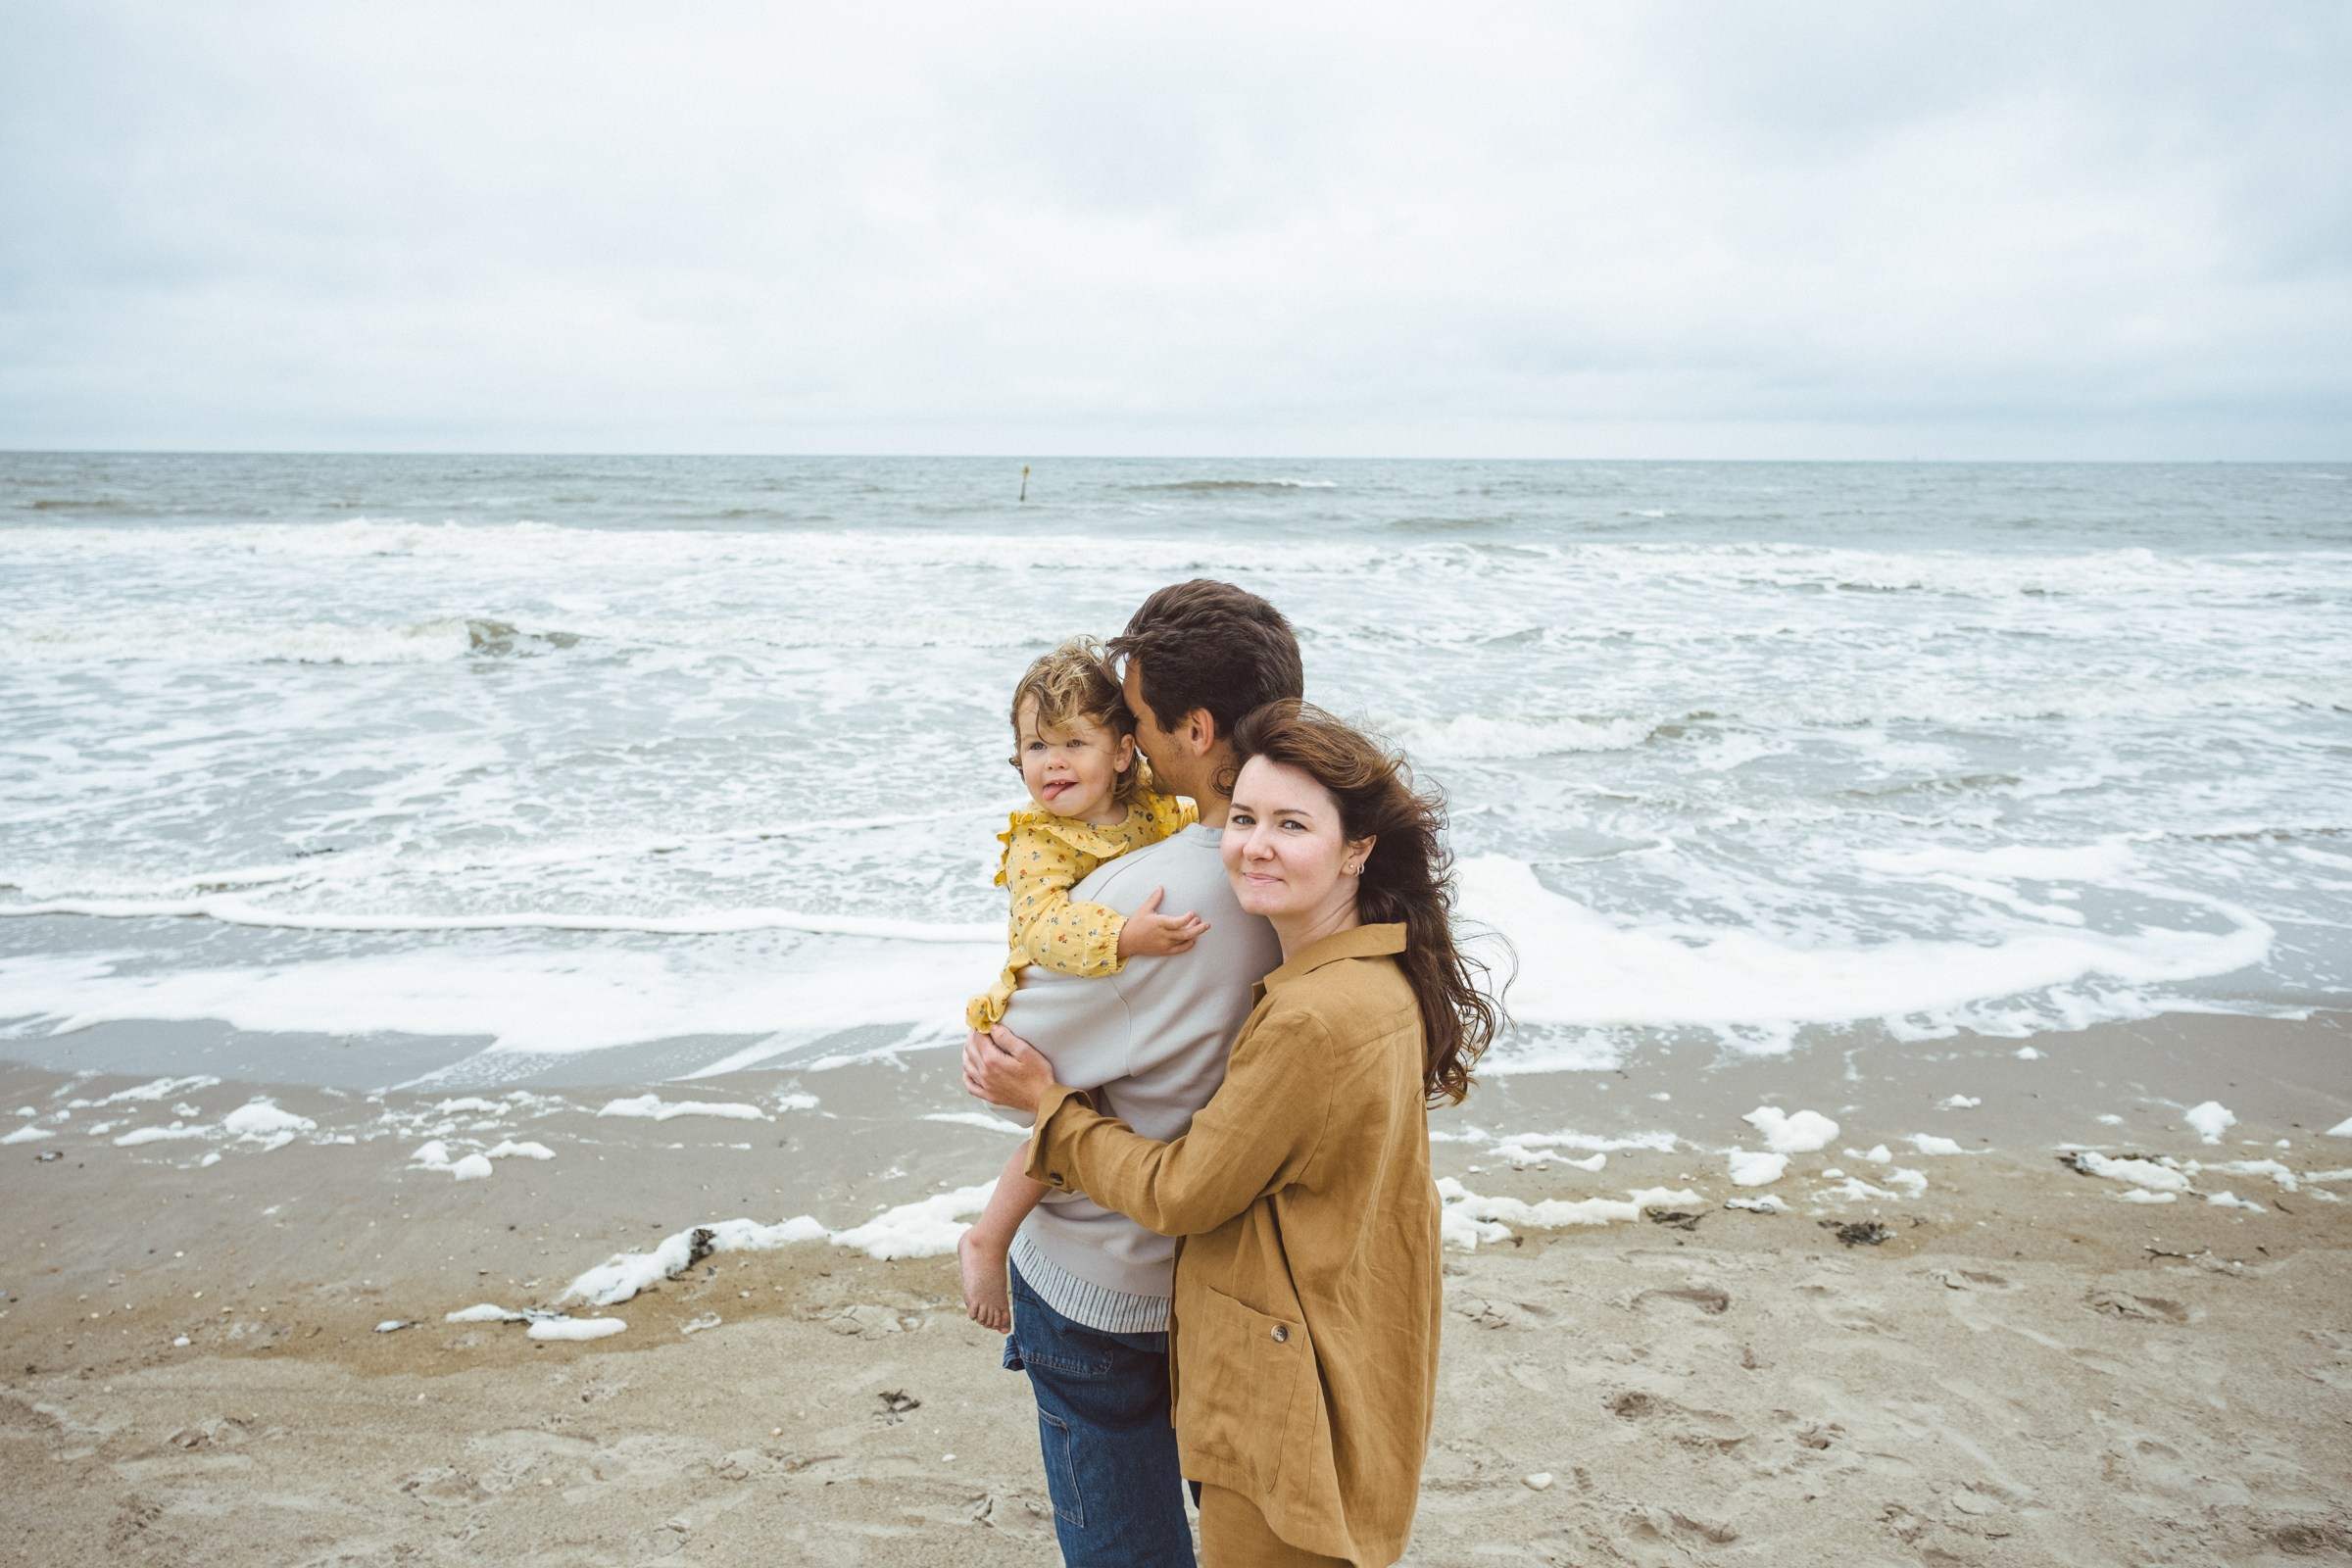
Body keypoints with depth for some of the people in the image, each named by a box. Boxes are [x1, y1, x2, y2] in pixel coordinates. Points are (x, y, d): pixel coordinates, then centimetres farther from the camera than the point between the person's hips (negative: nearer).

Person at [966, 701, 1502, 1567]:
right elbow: (1224, 1111, 8)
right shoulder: (1379, 971, 0)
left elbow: (1180, 1192, -19)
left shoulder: (1315, 1018, -30)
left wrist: (1046, 1101, -9)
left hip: (1290, 1392, -9)